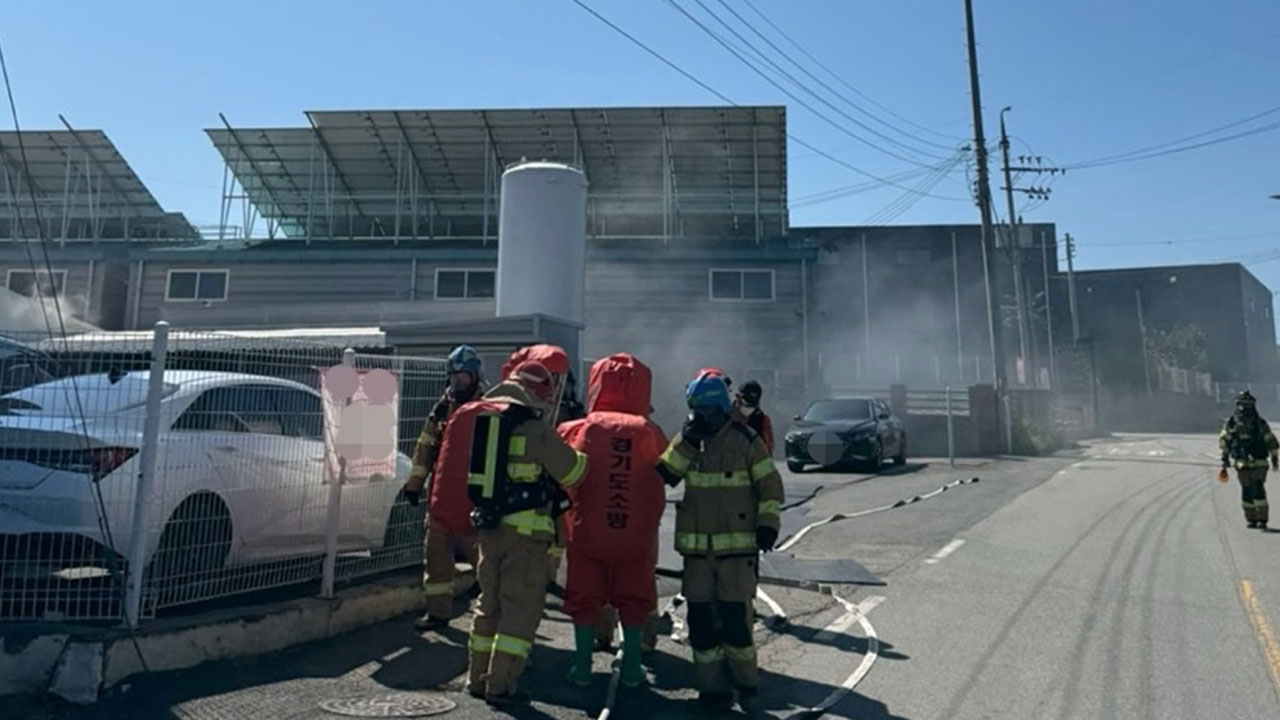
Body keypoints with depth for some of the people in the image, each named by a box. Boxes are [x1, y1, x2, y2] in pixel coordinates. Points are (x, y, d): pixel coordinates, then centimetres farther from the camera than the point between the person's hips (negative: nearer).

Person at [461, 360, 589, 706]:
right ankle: (501, 685, 4)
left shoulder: (483, 420, 9)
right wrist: (583, 457, 16)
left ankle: (478, 678, 26)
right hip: (524, 529, -7)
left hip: (487, 525, 7)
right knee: (522, 608, 2)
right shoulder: (537, 430, -13)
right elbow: (571, 472, -5)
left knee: (490, 603, 18)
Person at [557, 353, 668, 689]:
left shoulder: (577, 430, -8)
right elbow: (670, 473, 4)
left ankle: (582, 668, 22)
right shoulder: (650, 433, -7)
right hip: (637, 535, 0)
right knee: (634, 601, 15)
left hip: (587, 533, 0)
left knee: (585, 600, 14)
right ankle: (631, 669, 23)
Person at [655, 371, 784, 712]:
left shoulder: (746, 440, -4)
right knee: (701, 617, 6)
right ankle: (711, 686, 20)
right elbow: (664, 475, -2)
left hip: (737, 544, -4)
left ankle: (746, 682, 17)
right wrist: (684, 444, -12)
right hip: (696, 546, 4)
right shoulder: (687, 438, 8)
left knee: (735, 616, -5)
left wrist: (767, 523, -9)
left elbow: (770, 484, 0)